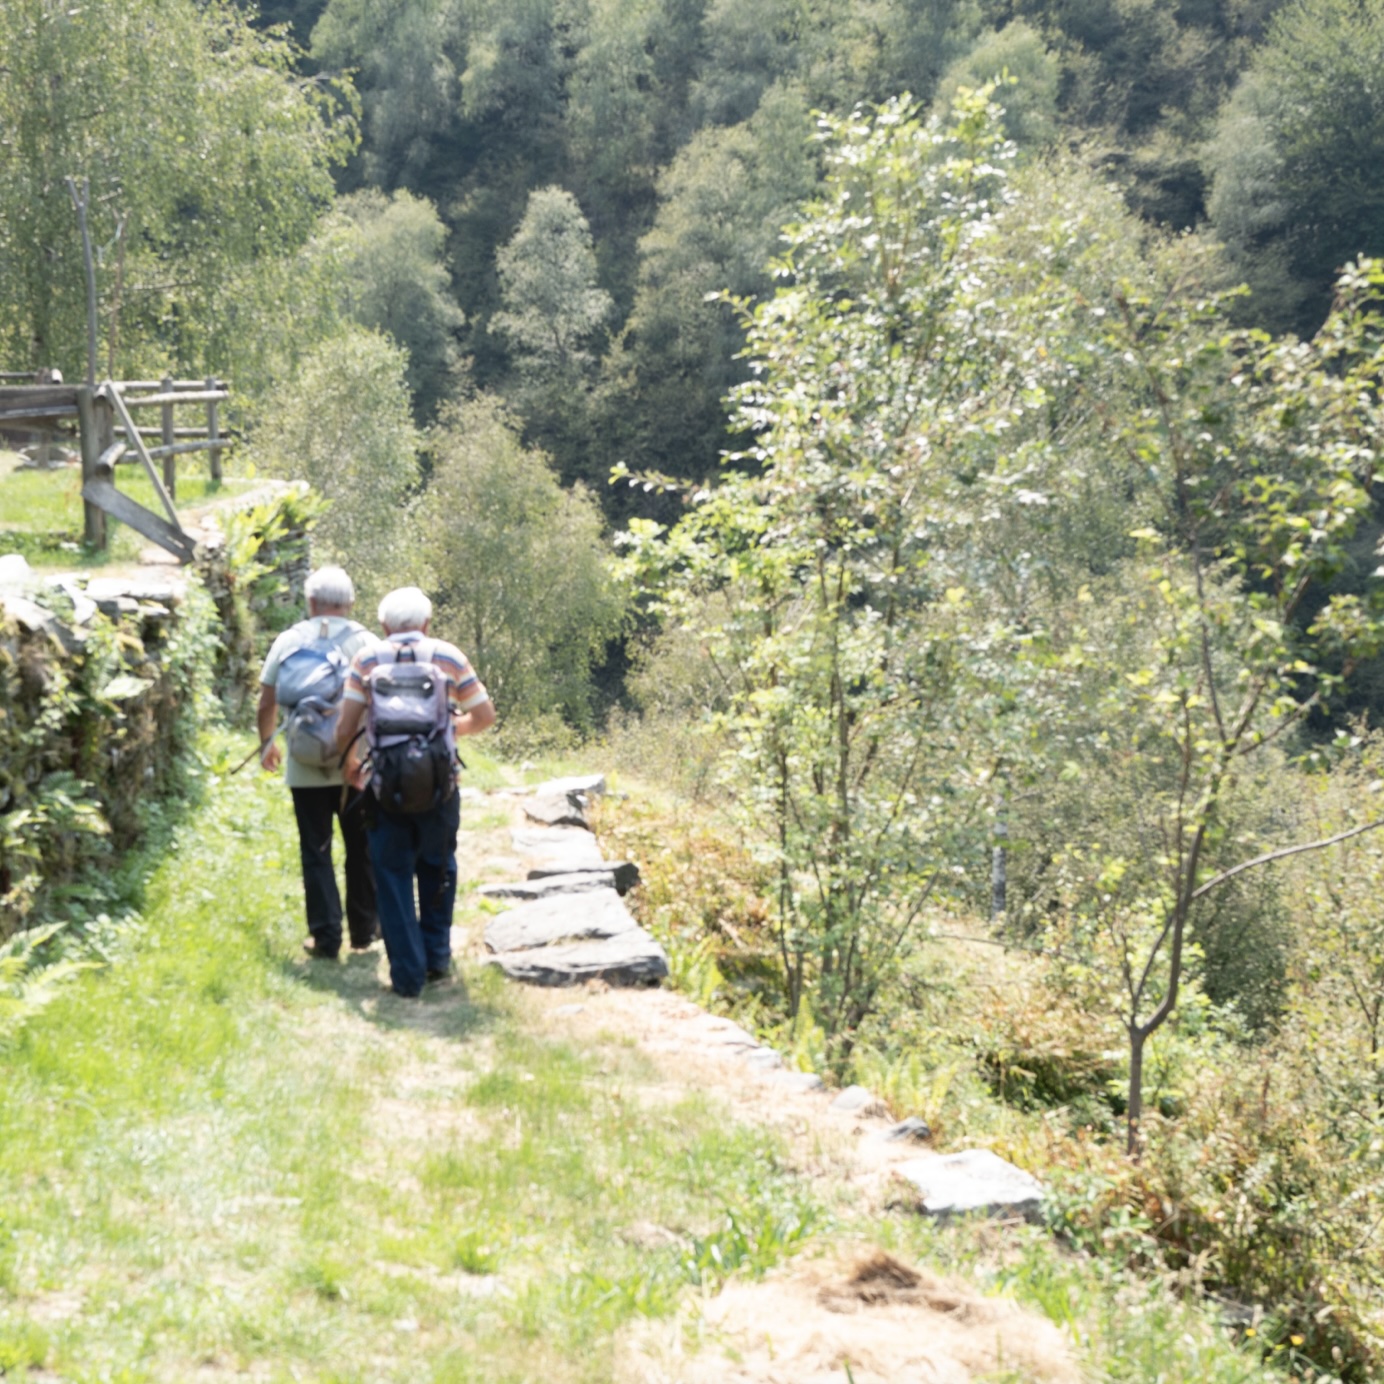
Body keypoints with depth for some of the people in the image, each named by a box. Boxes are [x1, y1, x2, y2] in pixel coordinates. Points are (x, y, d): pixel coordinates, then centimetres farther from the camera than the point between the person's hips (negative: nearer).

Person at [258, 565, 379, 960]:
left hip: (306, 768, 0)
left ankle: (326, 939, 6)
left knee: (316, 853, 7)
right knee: (361, 849, 14)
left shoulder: (288, 641, 1)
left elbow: (267, 705, 5)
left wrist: (267, 743, 22)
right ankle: (364, 930, 23)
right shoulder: (365, 642, -3)